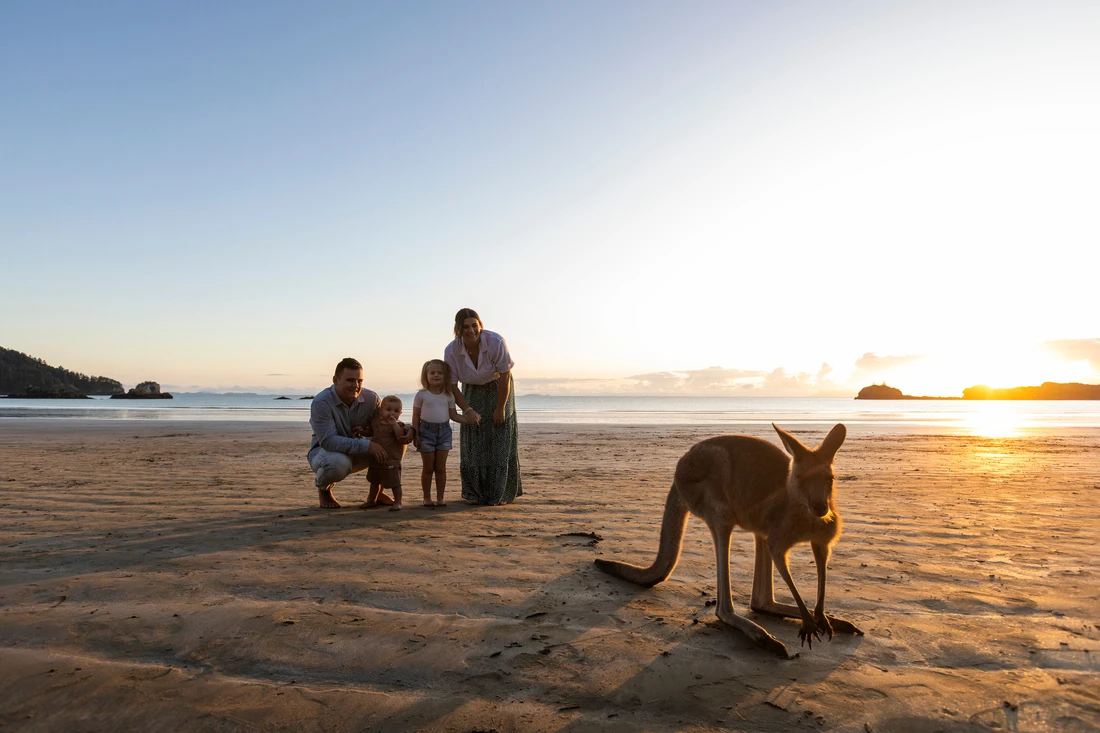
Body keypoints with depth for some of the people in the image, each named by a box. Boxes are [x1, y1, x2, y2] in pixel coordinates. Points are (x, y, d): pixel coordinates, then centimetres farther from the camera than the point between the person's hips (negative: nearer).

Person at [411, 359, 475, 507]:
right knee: (428, 468, 5)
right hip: (426, 431, -2)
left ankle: (440, 498, 14)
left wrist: (469, 419, -6)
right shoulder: (421, 395, -2)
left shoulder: (449, 395, 5)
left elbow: (453, 415, 7)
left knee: (441, 468, 6)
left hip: (444, 431, 2)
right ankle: (427, 498, 15)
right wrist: (415, 435, -6)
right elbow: (416, 416, -1)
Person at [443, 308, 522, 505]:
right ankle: (475, 494, 7)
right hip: (472, 392, 2)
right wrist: (468, 410, -21)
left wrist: (500, 408, -17)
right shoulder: (451, 350, -24)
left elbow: (505, 375, -22)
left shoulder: (496, 342, -31)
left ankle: (499, 493, 4)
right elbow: (451, 385, -13)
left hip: (498, 388, -2)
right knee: (473, 442, -4)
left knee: (500, 440, -5)